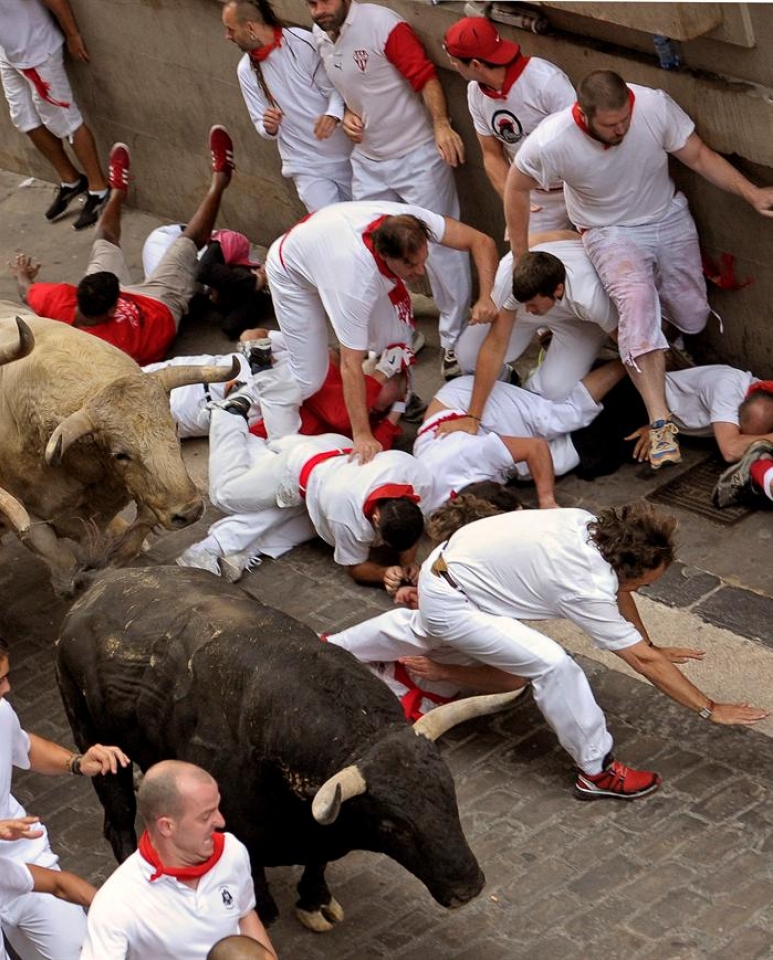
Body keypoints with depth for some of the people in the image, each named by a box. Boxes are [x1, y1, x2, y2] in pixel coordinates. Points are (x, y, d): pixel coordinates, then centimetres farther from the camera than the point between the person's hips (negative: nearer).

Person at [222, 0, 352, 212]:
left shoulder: (303, 43, -12)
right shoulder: (246, 71, 2)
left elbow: (335, 87, -9)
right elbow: (261, 124, 5)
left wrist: (333, 114, -31)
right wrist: (269, 127, -19)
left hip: (347, 155, -1)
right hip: (307, 167, 2)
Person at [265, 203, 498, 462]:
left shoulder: (414, 224, -36)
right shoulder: (357, 280, -46)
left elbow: (482, 242, -22)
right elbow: (351, 365, -40)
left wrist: (485, 298, -38)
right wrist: (362, 436, -41)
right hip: (292, 274, -6)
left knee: (396, 328, -10)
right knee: (308, 379, -9)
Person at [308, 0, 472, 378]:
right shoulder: (318, 36, 4)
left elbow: (425, 77, -24)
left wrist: (441, 124, -39)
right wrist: (346, 115, 0)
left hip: (417, 156, -7)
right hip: (367, 161, 7)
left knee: (439, 246, -3)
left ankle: (455, 340, 8)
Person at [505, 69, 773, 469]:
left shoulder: (655, 105, -25)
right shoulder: (551, 142, -29)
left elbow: (698, 156, -11)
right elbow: (516, 187, -10)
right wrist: (521, 255, -3)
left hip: (669, 217, 3)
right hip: (611, 232, -3)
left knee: (693, 319, 3)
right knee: (637, 301, -30)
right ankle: (660, 422, -33)